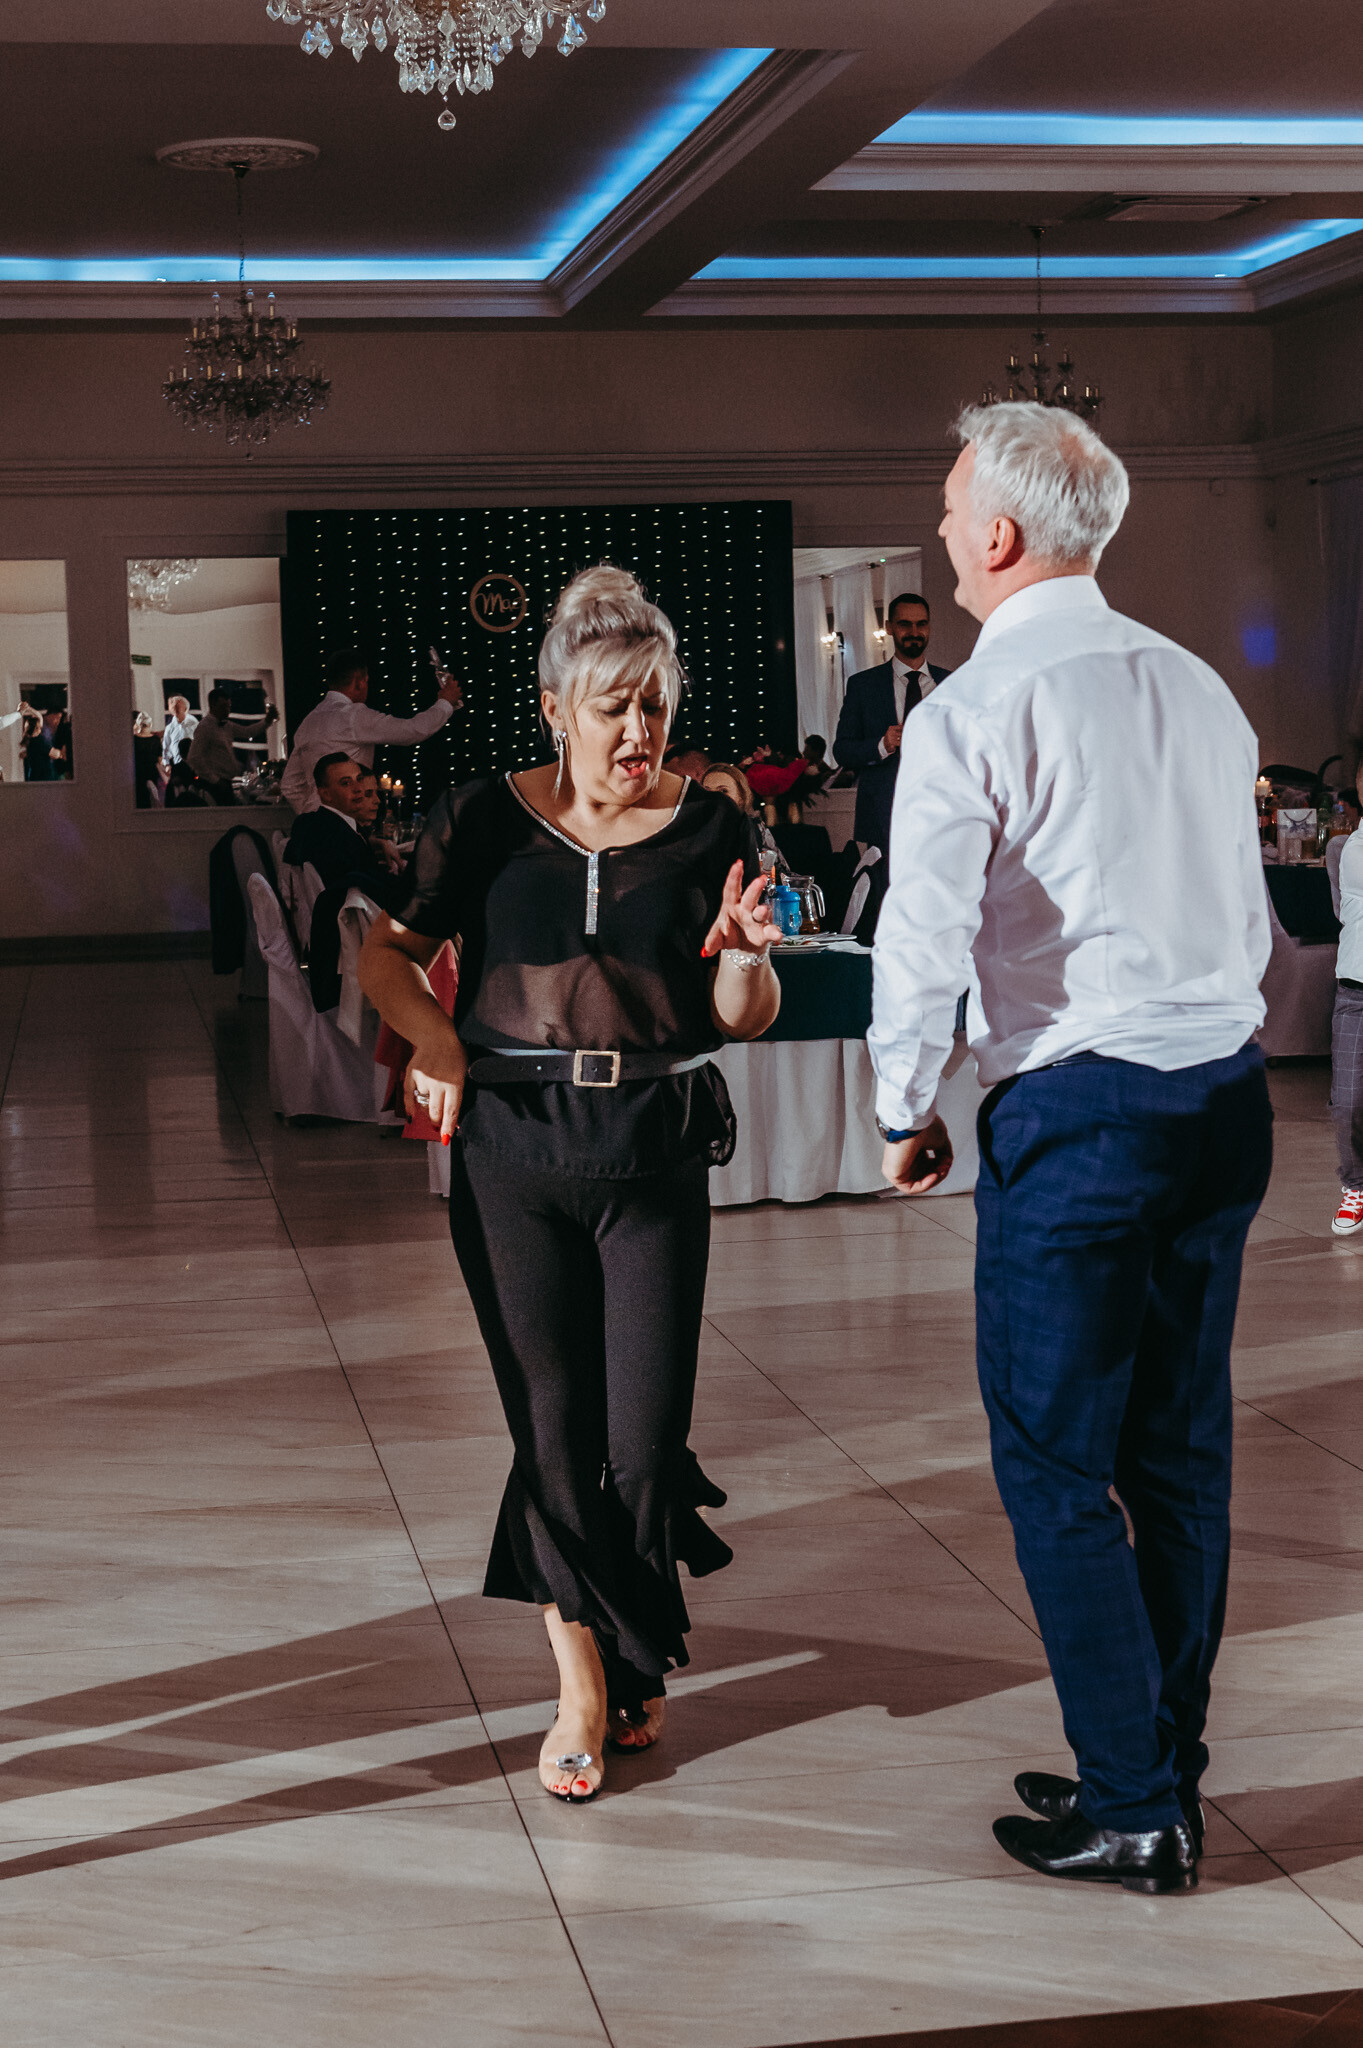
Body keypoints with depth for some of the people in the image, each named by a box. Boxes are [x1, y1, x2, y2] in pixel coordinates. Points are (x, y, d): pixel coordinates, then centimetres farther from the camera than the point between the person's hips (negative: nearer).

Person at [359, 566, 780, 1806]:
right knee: (553, 1429, 4)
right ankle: (586, 1684, 16)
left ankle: (630, 1665, 25)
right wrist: (436, 1041, -7)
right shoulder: (487, 821, 3)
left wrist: (744, 956, -18)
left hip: (656, 1157, 0)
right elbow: (389, 954, 10)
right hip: (512, 1154, 0)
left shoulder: (708, 830, 3)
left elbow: (745, 1019, 3)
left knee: (645, 1442, 0)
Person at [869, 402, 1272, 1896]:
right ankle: (1162, 1768, 25)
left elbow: (923, 939, -13)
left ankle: (1133, 1813, 6)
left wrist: (905, 1114, 1)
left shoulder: (971, 714, -10)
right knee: (1182, 1448, 14)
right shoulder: (1200, 691, 10)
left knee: (1055, 1463, 3)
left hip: (1075, 1107, -7)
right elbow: (1250, 917, 16)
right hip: (1228, 1092, 7)